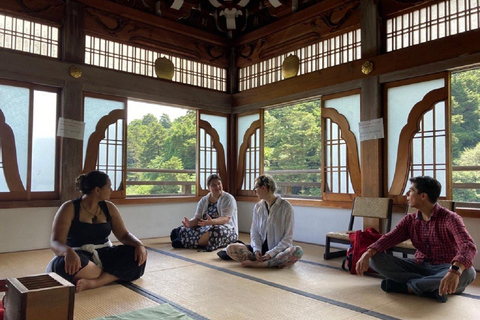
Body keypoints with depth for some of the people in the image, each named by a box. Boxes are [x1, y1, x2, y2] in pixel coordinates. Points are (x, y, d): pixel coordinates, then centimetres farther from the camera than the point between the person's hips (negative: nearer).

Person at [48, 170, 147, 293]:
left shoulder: (108, 207, 5)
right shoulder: (69, 208, -8)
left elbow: (124, 235, 5)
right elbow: (55, 243, -16)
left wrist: (138, 244, -19)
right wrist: (68, 252, -41)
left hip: (103, 254, 4)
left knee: (138, 255, -21)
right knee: (64, 264, -39)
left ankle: (92, 283, -33)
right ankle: (112, 276, -20)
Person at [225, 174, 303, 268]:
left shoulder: (286, 207, -6)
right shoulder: (258, 207, 9)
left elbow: (288, 237, -7)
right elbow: (254, 232, 9)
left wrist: (271, 253, -18)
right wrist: (256, 249, -11)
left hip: (278, 250, -3)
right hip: (261, 249, 4)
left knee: (298, 251, -35)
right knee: (230, 249, -18)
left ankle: (257, 263, -28)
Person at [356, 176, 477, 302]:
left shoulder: (450, 218, -13)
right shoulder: (410, 220, 3)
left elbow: (468, 246, -30)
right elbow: (388, 238, -8)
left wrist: (455, 271, -51)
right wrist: (368, 253, -28)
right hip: (419, 266, 4)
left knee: (468, 273, -38)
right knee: (375, 259, -14)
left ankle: (407, 285, -23)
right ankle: (432, 286, -21)